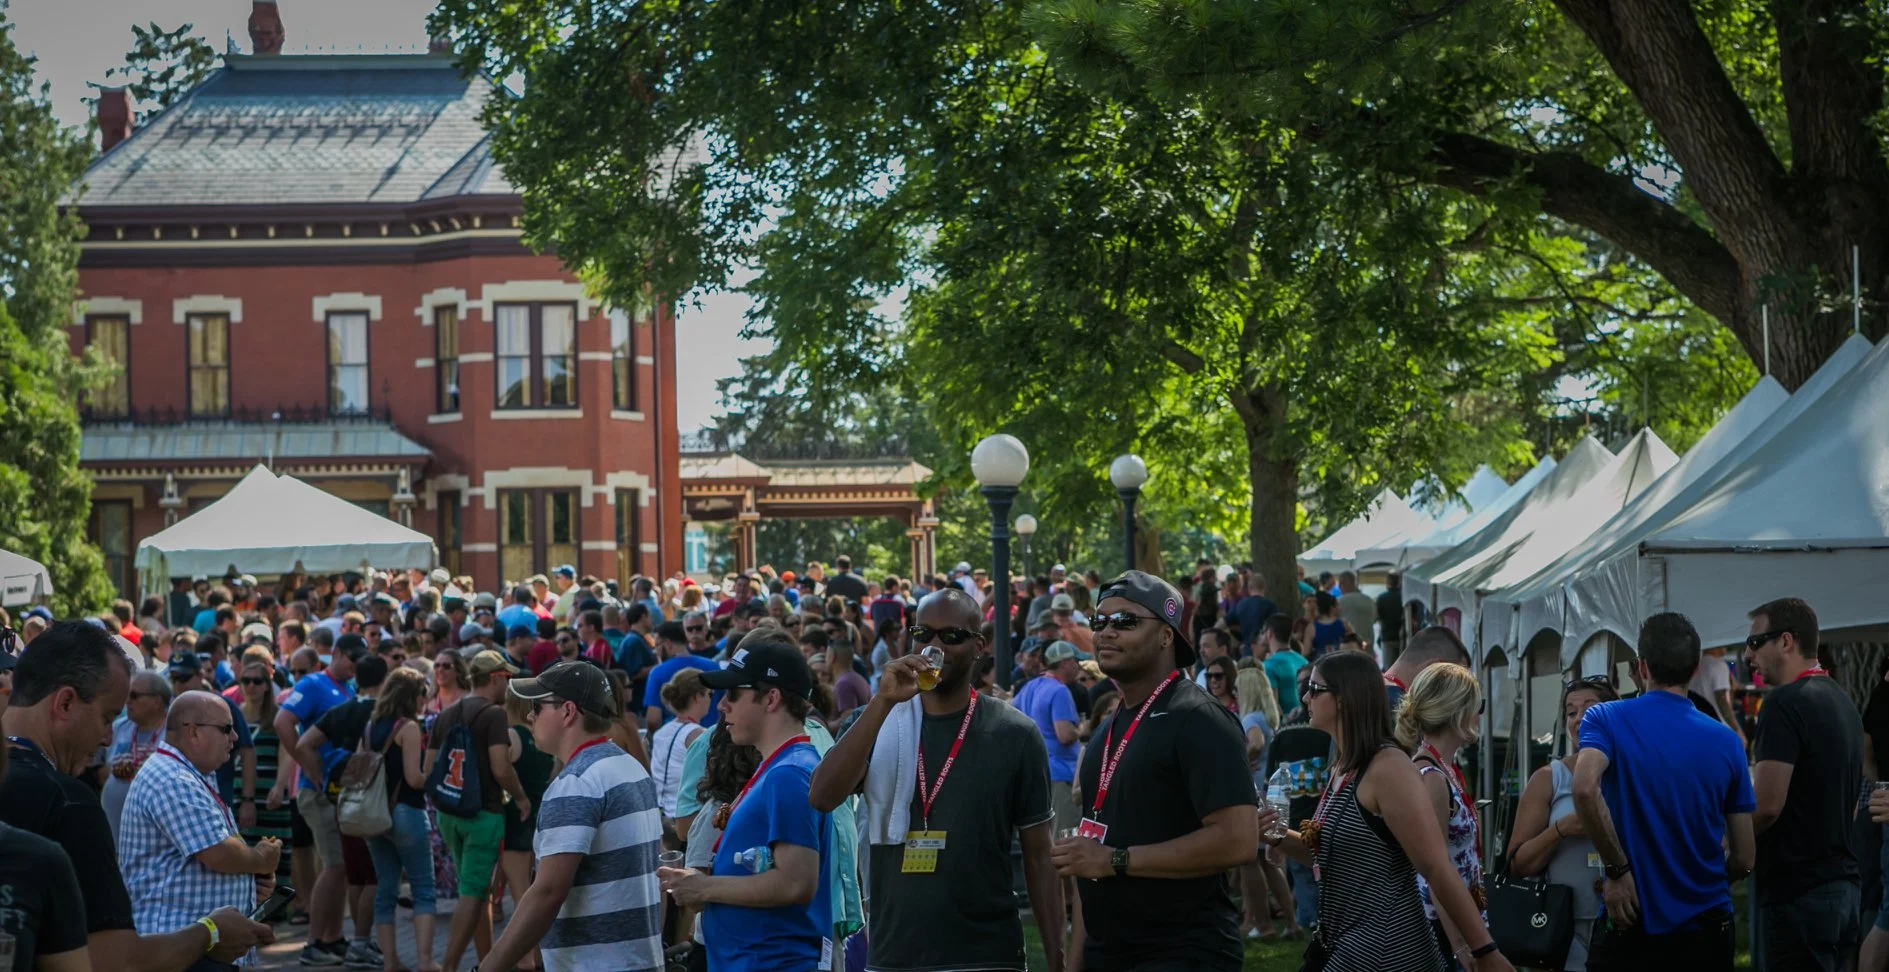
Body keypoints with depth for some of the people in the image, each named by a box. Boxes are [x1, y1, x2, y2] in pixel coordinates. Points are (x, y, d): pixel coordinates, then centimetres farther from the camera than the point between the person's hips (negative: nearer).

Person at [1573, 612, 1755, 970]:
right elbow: (1744, 857, 4)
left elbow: (1585, 789, -25)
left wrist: (1616, 870, -15)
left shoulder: (1606, 720, -4)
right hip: (1705, 933, 2)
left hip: (1629, 928, -2)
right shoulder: (1726, 741, 3)